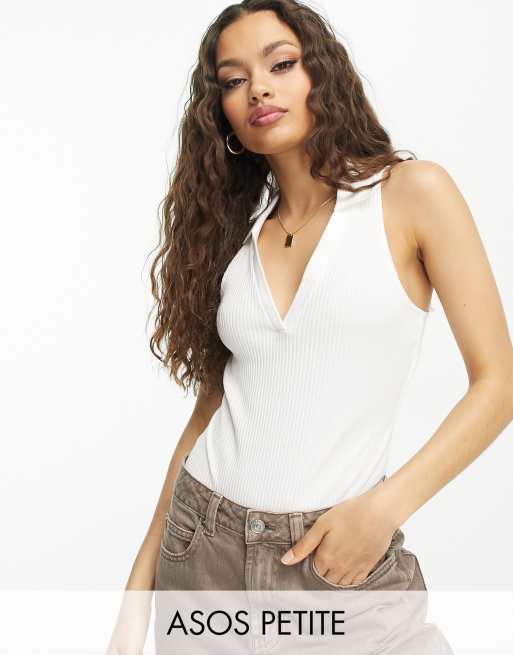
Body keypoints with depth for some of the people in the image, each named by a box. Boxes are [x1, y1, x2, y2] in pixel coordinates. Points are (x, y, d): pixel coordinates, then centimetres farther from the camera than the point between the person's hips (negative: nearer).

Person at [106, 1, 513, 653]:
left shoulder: (412, 192, -4)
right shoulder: (234, 230, 7)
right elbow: (210, 408, 8)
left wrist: (385, 507, -15)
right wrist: (142, 576, 5)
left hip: (339, 553, -3)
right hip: (200, 539, 4)